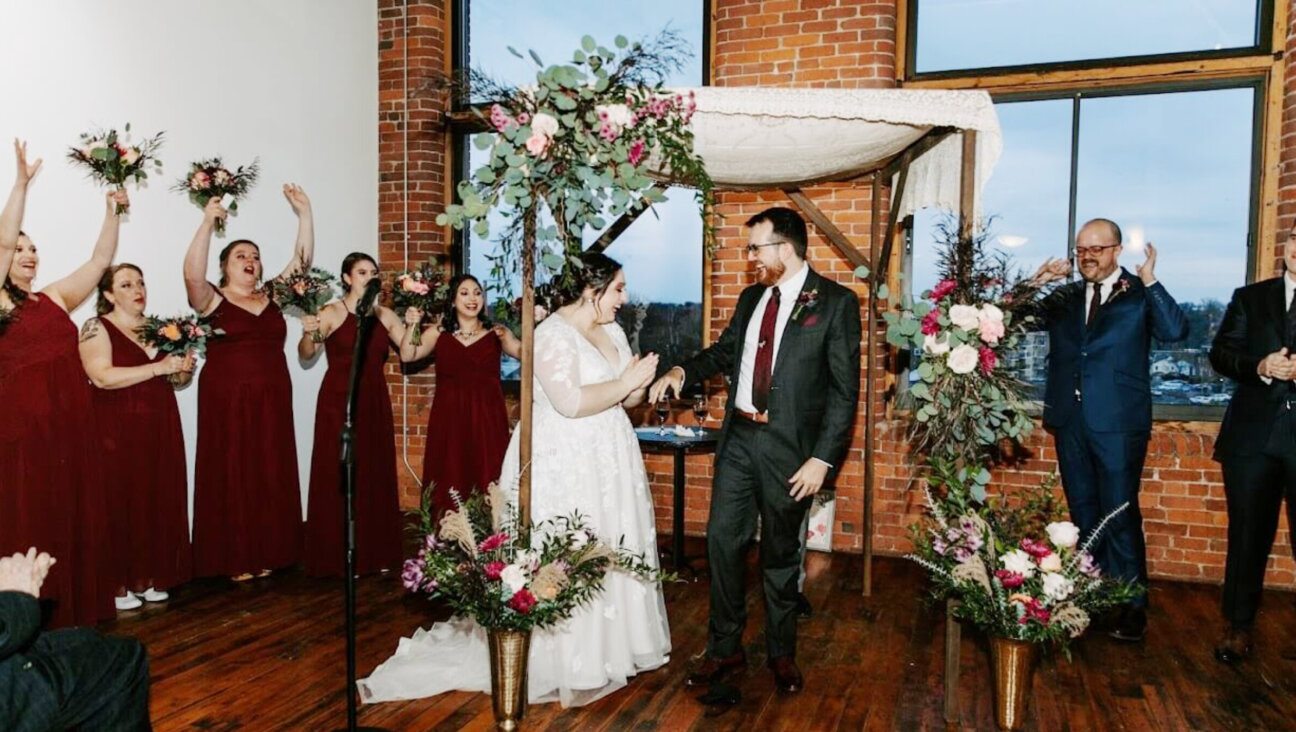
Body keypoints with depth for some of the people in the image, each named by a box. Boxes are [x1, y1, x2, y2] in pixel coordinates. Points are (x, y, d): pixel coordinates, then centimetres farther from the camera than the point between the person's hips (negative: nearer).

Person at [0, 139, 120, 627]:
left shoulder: (55, 298, 14)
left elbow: (100, 260, 15)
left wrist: (113, 211, 10)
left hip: (71, 423, 5)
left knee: (74, 517, 8)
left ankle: (74, 612, 18)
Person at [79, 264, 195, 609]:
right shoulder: (96, 328, -4)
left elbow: (172, 378, 22)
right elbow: (102, 376, -19)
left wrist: (183, 369, -1)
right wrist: (158, 367, -19)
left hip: (160, 430, 6)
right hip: (118, 431, -6)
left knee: (158, 501, 6)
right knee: (121, 503, -3)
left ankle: (146, 578, 16)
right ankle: (117, 584, 7)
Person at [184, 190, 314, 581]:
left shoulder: (272, 296, 12)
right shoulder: (212, 299, 0)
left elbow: (302, 260, 7)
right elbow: (192, 273, -19)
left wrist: (304, 214, 0)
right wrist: (208, 222, -25)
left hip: (272, 402, 4)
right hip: (228, 402, -4)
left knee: (270, 478, 6)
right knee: (232, 477, -1)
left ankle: (265, 554, 15)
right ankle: (233, 559, 7)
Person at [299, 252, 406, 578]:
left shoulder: (384, 315, 9)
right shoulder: (332, 312, -3)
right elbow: (306, 355, -13)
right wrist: (309, 334, -32)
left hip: (375, 403, 5)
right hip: (338, 402, -4)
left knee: (376, 476, 7)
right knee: (339, 477, -2)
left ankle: (375, 553, 17)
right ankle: (339, 558, 7)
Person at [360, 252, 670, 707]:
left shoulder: (613, 331, 11)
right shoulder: (553, 334, -15)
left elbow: (627, 401, 14)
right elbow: (569, 402, -26)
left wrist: (639, 383, -8)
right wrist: (624, 383, -17)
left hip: (606, 462, 8)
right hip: (561, 464, -8)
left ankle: (606, 648, 26)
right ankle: (561, 662, 10)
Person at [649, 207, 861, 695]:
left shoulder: (836, 302, -8)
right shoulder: (751, 298, 10)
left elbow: (845, 389, -11)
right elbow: (725, 351, 22)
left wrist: (822, 458, -16)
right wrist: (683, 371, 2)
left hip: (789, 446, -5)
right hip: (739, 438, 5)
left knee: (781, 554, 9)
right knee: (722, 540, 7)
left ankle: (781, 654, 29)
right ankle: (724, 648, 24)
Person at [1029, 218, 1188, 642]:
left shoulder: (1139, 296, 1)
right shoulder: (1064, 299, 13)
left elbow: (1176, 331, -15)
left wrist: (1150, 280, -17)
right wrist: (1036, 283, -2)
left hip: (1118, 423, -5)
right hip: (1071, 420, 5)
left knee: (1120, 514, -2)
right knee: (1083, 513, 12)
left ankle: (1132, 606, 9)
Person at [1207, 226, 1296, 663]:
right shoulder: (1250, 298, 10)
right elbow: (1220, 353, 4)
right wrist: (1259, 366, -14)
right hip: (1253, 434, 1)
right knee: (1248, 534, 9)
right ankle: (1238, 627, 21)